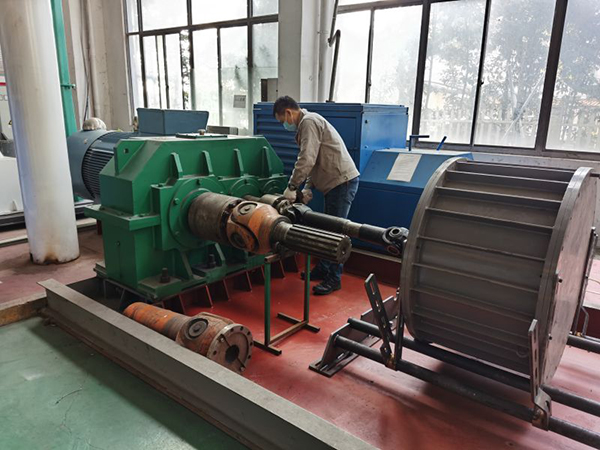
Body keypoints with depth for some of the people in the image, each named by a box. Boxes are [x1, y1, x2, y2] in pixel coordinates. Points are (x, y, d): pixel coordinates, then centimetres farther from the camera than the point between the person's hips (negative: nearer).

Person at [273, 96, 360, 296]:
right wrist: (308, 187, 11)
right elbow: (314, 162, 21)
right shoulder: (306, 124, 20)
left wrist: (292, 187, -15)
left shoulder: (309, 121, -12)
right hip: (336, 182, 11)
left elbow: (306, 160, -22)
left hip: (343, 181, -11)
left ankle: (334, 279, 3)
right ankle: (322, 269, 29)